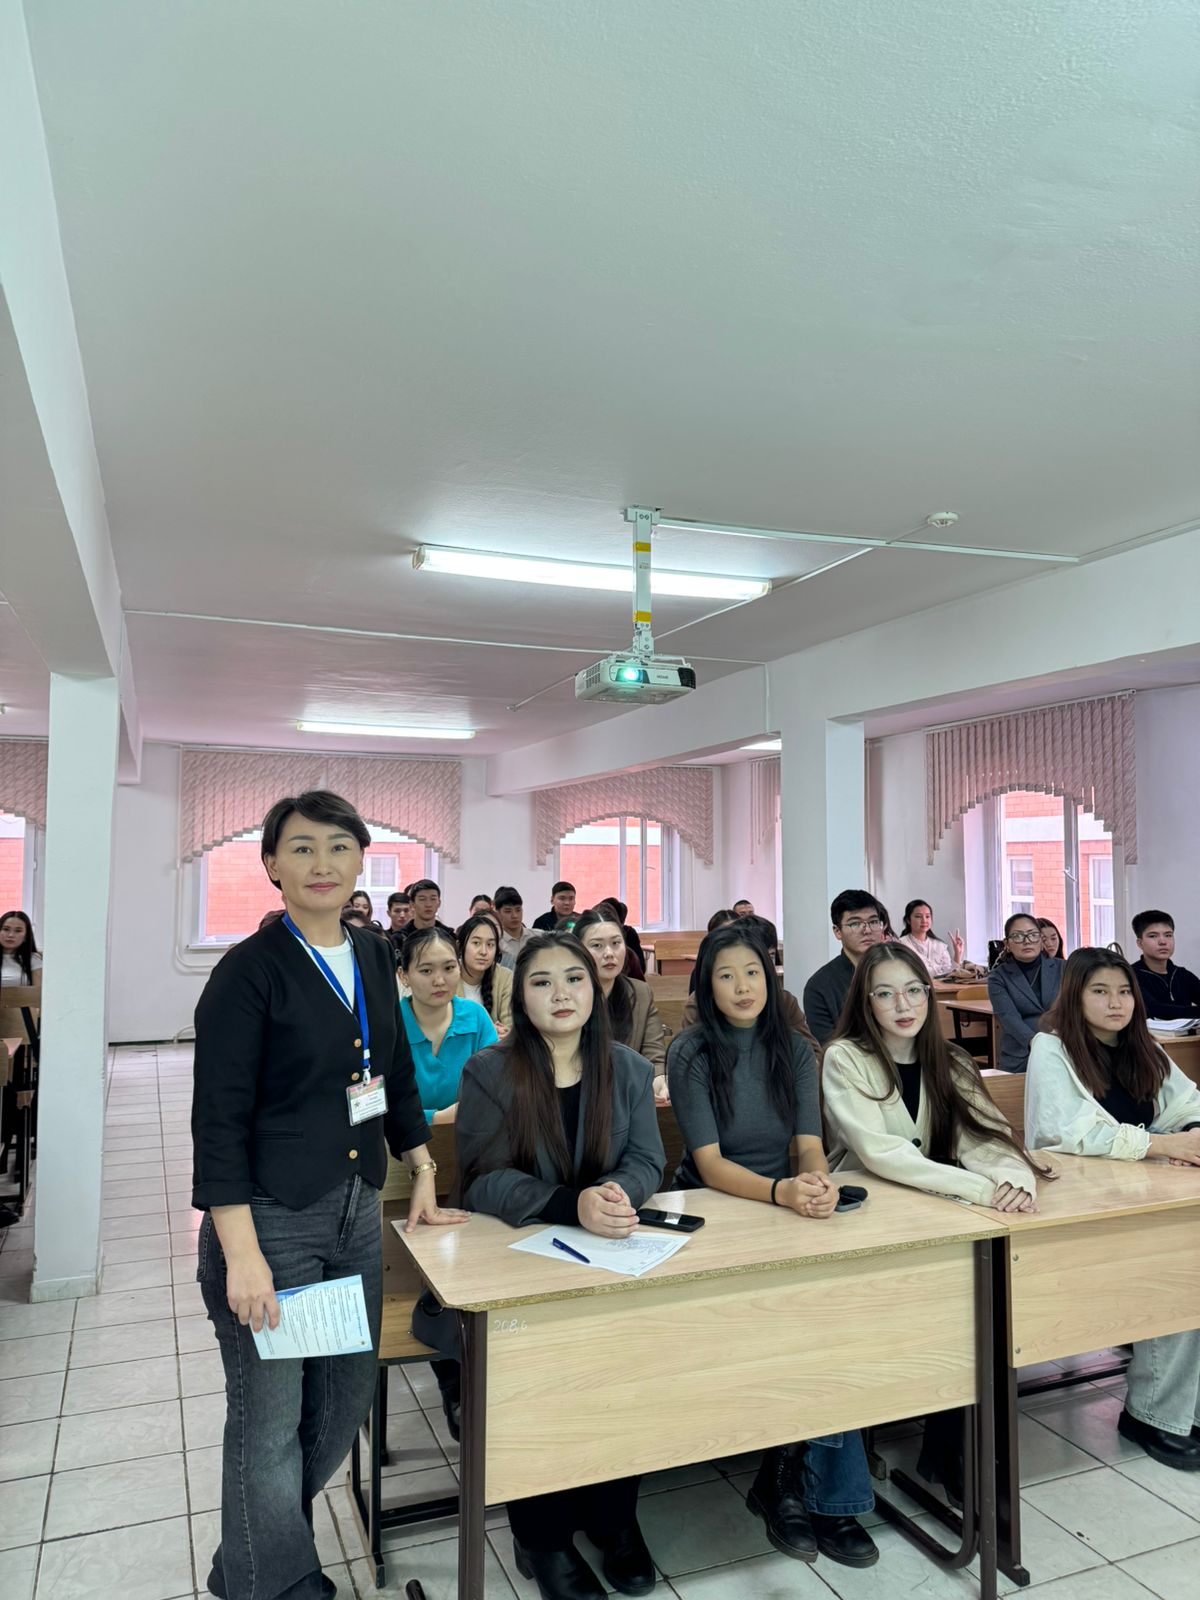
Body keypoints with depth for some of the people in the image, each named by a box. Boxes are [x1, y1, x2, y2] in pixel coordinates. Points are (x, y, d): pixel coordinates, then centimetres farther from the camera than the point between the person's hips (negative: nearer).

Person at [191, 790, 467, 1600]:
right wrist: (241, 1254, -19)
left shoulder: (372, 957, 5)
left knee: (345, 1399, 18)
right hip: (270, 1219, -7)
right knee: (270, 1422, 6)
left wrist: (424, 1174, 13)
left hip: (357, 1209, 7)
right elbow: (219, 1121, -15)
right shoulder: (250, 970, -14)